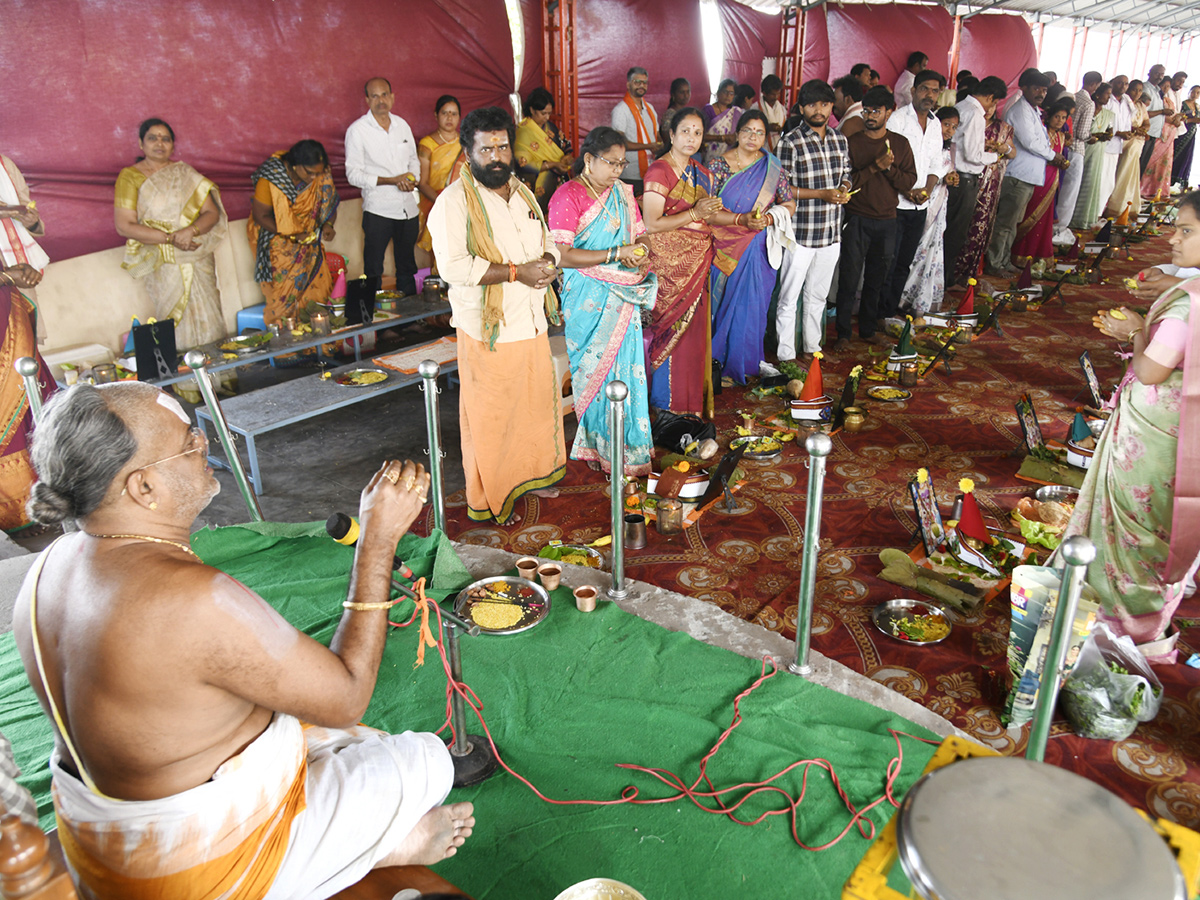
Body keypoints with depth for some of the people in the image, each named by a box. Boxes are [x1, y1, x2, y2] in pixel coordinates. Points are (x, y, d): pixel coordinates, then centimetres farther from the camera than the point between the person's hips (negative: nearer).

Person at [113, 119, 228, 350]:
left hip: (198, 259, 3)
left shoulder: (184, 173, 12)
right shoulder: (129, 177, 2)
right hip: (162, 264, -3)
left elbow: (212, 213, 5)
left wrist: (191, 231, -16)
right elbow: (124, 226, -7)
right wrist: (170, 238, -16)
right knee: (177, 329, -10)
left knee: (205, 321, -2)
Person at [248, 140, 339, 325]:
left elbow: (329, 203, 5)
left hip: (308, 238, 4)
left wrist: (328, 225, -15)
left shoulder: (322, 176, -11)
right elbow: (260, 216, -17)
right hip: (277, 238, -4)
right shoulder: (271, 178, -23)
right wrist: (293, 235, -23)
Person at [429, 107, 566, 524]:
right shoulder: (454, 201, -13)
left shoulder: (522, 192, 12)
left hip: (532, 322, 7)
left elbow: (547, 241, 20)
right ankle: (488, 499, 19)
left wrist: (547, 262, -5)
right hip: (489, 330, -7)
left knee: (537, 400, 18)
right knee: (489, 415, 3)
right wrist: (516, 272, -24)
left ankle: (531, 474, 39)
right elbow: (453, 267, -24)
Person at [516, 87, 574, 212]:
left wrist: (566, 158, -6)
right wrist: (553, 165, -17)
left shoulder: (549, 127, 15)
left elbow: (565, 148, 19)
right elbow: (524, 163, -15)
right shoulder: (522, 132, -8)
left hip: (560, 178, 6)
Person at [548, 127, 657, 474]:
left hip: (624, 296, 6)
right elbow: (562, 254, -18)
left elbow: (640, 234, 18)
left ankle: (629, 444, 20)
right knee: (597, 371, 2)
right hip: (589, 299, -5)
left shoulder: (622, 191, 11)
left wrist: (641, 251, -8)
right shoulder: (567, 196, -10)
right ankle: (601, 449, 17)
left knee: (627, 367, 7)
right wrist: (617, 254, -21)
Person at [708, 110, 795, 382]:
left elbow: (789, 204, 9)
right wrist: (741, 220, -20)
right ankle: (721, 362, 16)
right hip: (727, 247, -2)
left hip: (759, 249, 2)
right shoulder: (719, 165, -2)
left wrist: (767, 218, -12)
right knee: (725, 302, 2)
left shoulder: (772, 167, 6)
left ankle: (744, 362, 20)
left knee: (752, 305, 4)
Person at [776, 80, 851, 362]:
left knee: (817, 295, 18)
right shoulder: (791, 142, -10)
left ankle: (813, 346, 32)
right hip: (800, 232, -6)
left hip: (831, 232, 6)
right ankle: (786, 356, 10)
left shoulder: (840, 140, 9)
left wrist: (844, 190, -4)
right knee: (789, 298, 0)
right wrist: (822, 194, -19)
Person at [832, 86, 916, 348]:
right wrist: (874, 167, -19)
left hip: (887, 220, 3)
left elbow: (909, 182, 3)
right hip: (857, 220, -3)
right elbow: (846, 183, -10)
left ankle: (868, 329, 23)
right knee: (849, 279, -2)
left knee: (876, 280, 11)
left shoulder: (900, 143, 8)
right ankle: (843, 333, 7)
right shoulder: (852, 142, -1)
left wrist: (890, 168, -13)